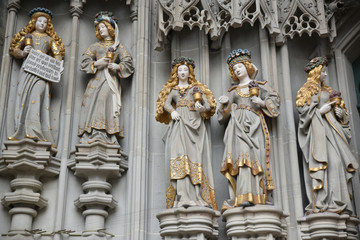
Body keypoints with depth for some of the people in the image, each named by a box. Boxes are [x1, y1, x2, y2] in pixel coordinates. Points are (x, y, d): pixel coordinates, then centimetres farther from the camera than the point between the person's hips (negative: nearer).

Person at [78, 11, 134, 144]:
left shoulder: (118, 46, 14)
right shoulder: (95, 46, 19)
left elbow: (128, 63, 6)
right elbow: (85, 61, 10)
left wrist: (116, 66, -11)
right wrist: (97, 63, -6)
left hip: (111, 80, -2)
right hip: (97, 79, 2)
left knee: (109, 104, -14)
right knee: (94, 103, -12)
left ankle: (109, 138, -19)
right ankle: (93, 135, -16)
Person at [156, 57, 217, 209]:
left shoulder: (196, 88, 23)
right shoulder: (173, 90, 25)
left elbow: (208, 104, 11)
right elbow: (166, 103, 7)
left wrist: (202, 108, -12)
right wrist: (172, 111, -16)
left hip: (195, 122, 0)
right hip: (179, 123, 0)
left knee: (196, 156, -14)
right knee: (180, 154, -21)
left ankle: (199, 198, -22)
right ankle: (184, 198, -32)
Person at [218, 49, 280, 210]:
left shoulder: (259, 85, 21)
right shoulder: (234, 91, 28)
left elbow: (274, 98, 10)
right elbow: (225, 113, 21)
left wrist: (263, 102, -8)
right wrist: (224, 104, 1)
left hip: (253, 124, -2)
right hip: (237, 124, 2)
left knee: (250, 155, -20)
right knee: (239, 155, -17)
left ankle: (249, 197, -30)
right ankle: (239, 198, -27)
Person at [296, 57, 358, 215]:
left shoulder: (328, 91, 28)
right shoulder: (306, 90, 11)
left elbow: (338, 109, 29)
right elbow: (302, 108, -3)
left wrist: (341, 113, 7)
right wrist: (320, 110, -11)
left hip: (331, 126, 6)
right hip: (317, 127, -6)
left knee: (338, 160, -8)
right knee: (324, 160, -20)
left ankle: (340, 203, -12)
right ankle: (322, 203, -26)